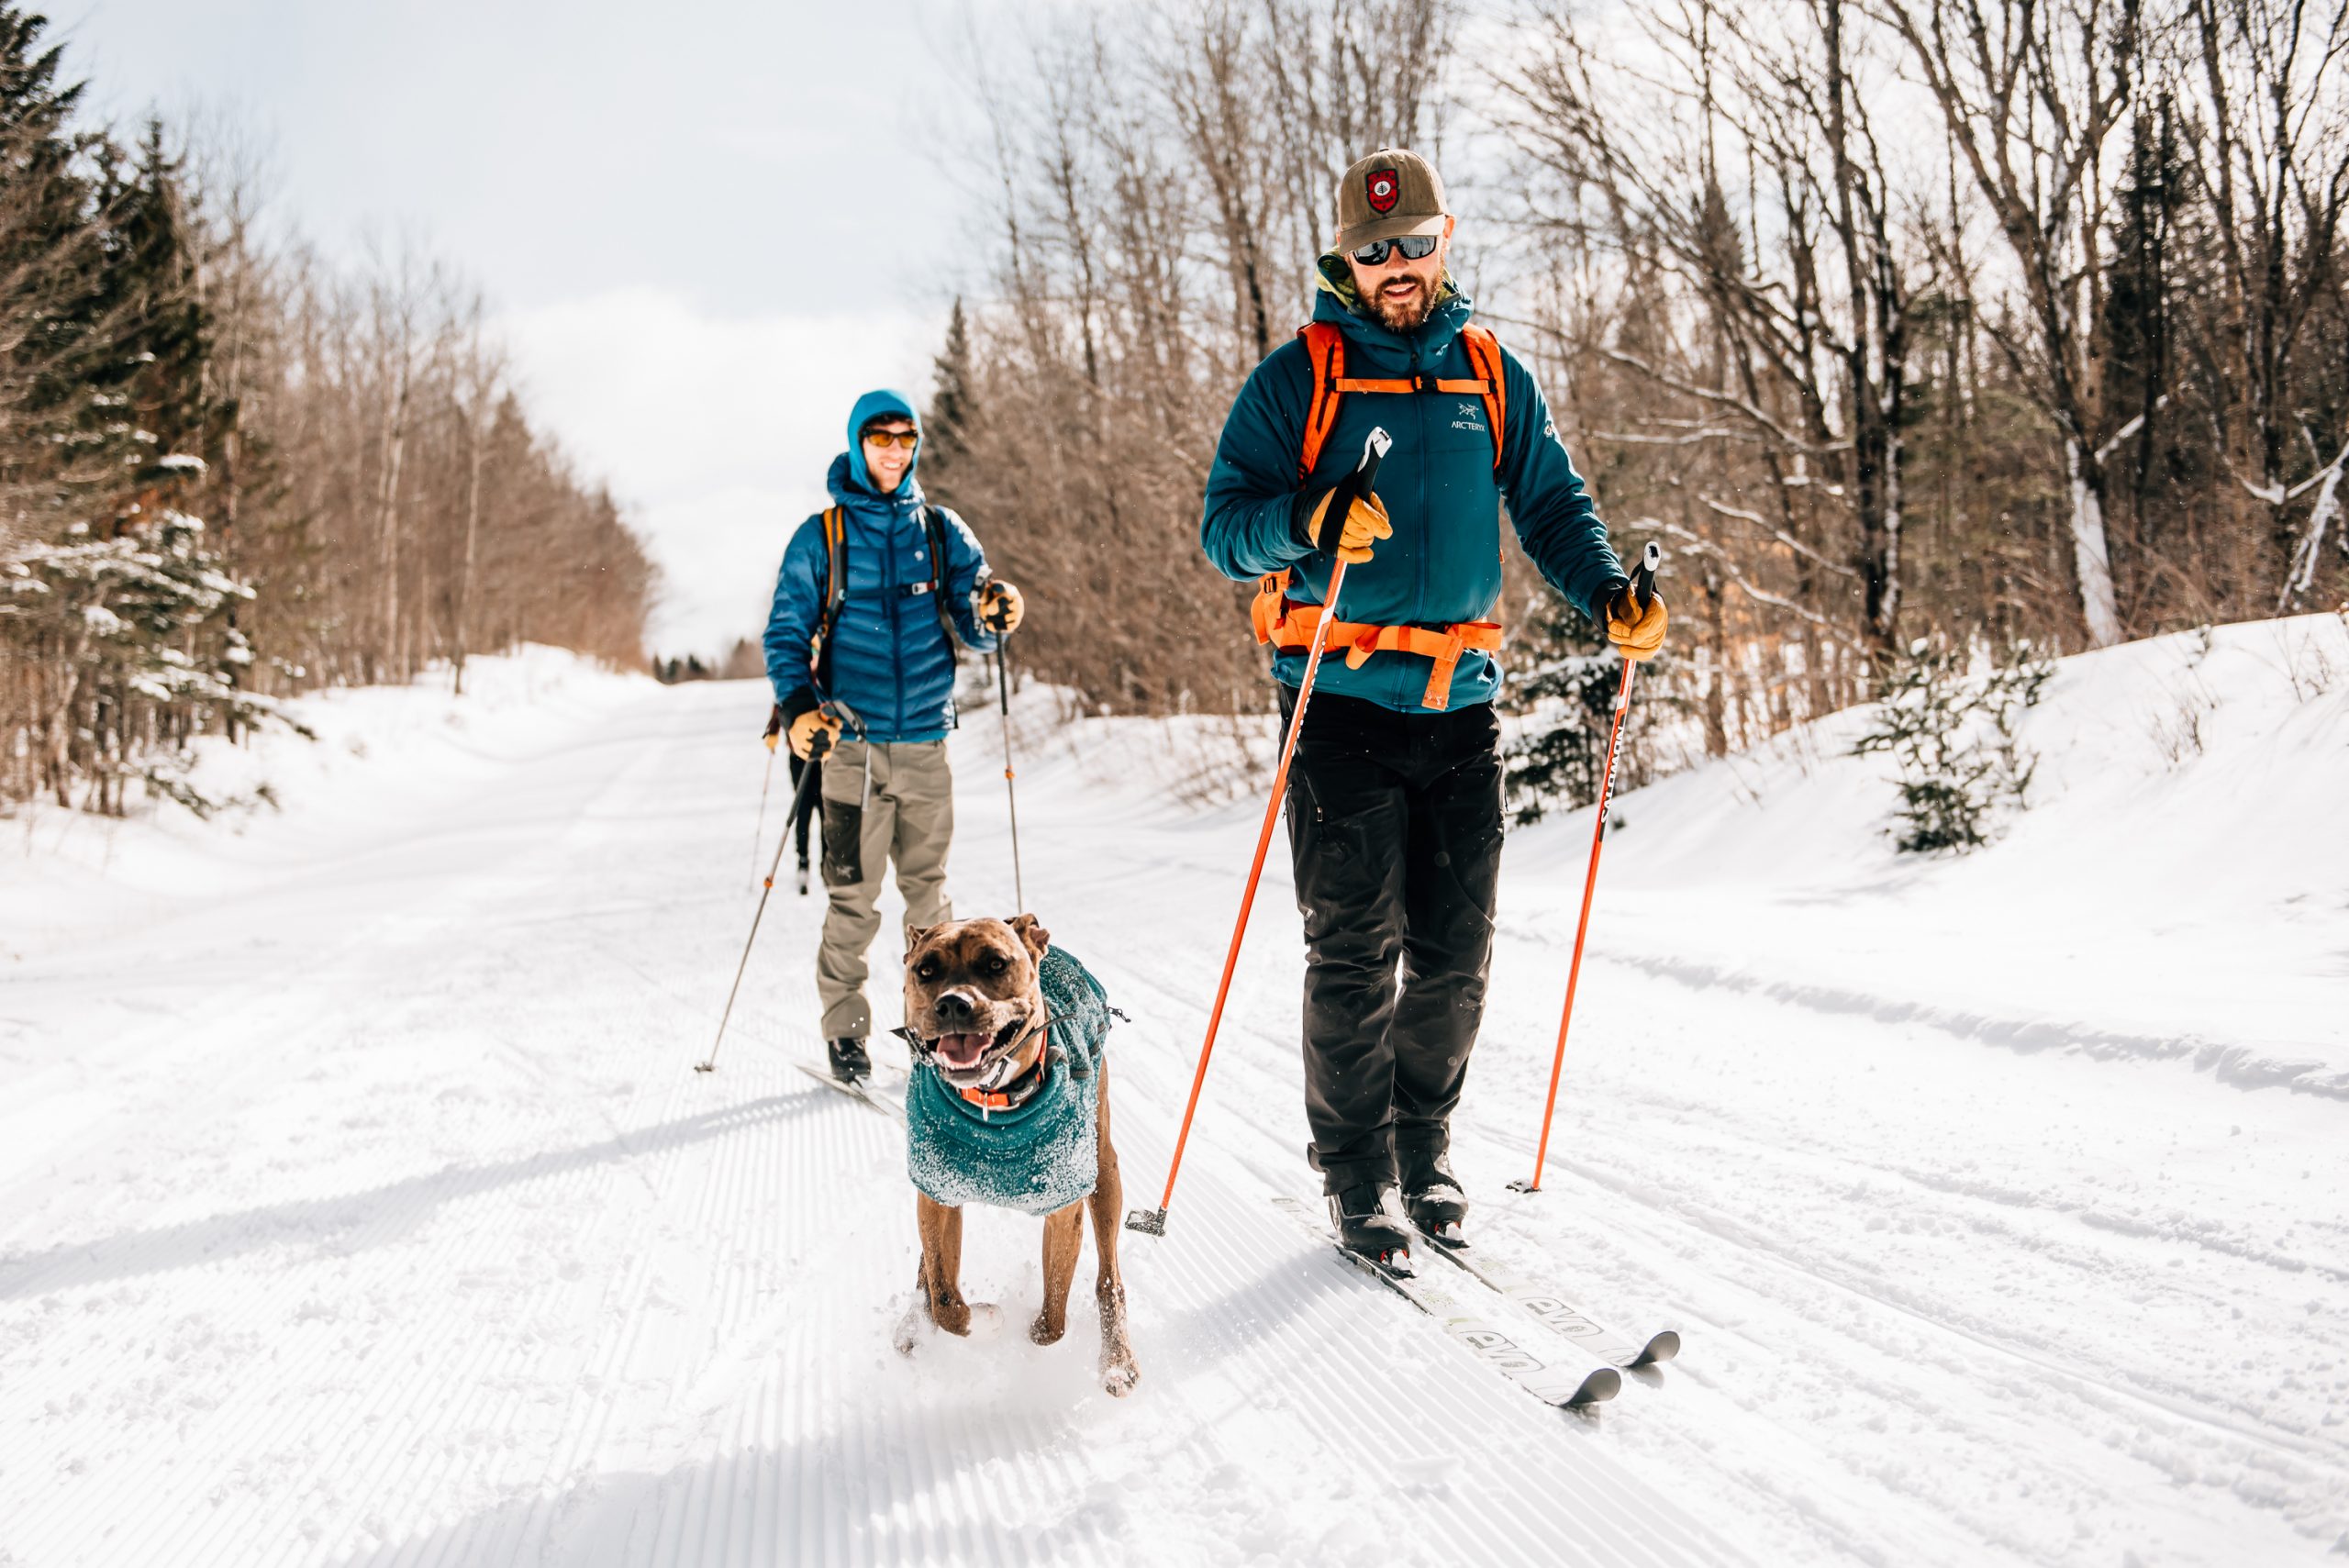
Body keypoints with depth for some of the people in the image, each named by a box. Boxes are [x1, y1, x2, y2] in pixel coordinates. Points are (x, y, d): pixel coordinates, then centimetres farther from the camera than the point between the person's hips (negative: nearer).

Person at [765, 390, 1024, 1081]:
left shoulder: (941, 531, 10)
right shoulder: (820, 538, 4)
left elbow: (971, 627, 7)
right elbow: (786, 633, 3)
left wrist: (991, 615, -17)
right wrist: (797, 706, -15)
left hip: (926, 740, 2)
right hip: (852, 744, -2)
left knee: (928, 892, 6)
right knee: (853, 895, -4)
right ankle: (845, 1029, 7)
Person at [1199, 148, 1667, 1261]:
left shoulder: (1491, 375, 12)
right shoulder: (1297, 376, 1)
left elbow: (1550, 502, 16)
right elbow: (1225, 524, -4)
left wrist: (1606, 592, -3)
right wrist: (1307, 518, -25)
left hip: (1460, 704, 4)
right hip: (1340, 701, -3)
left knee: (1455, 951, 6)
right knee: (1356, 949, -3)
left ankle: (1424, 1148, 23)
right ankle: (1356, 1172, 10)